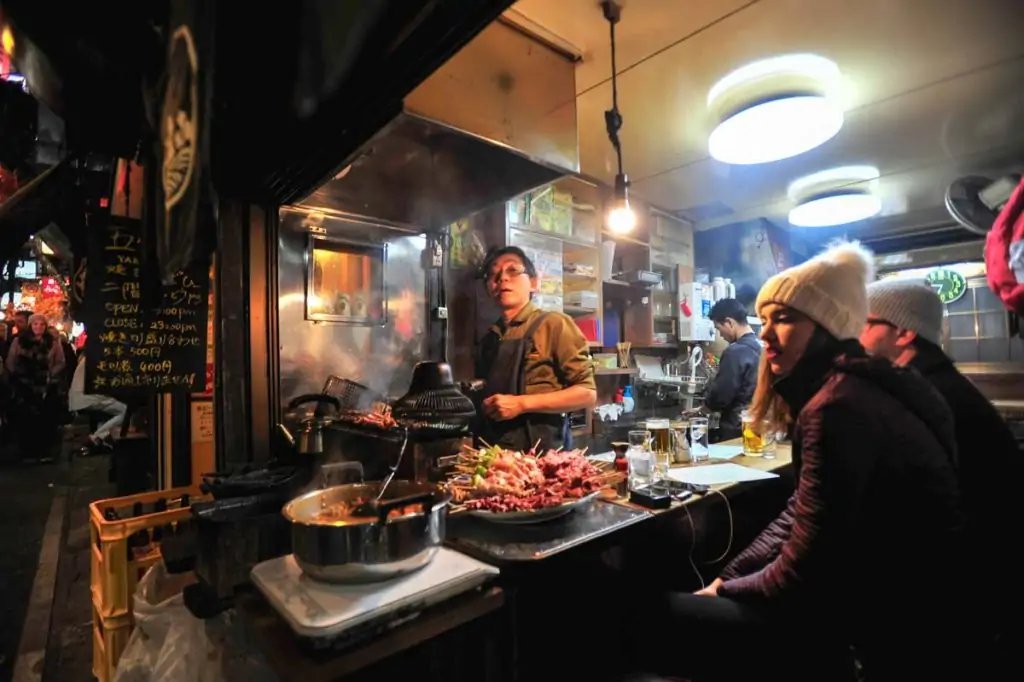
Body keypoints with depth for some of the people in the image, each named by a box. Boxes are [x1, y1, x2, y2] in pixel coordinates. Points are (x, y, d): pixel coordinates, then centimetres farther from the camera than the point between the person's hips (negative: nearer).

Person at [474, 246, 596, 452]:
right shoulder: (489, 339, 10)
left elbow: (587, 393, -10)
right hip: (492, 449, 5)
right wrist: (475, 405, 1)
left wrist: (522, 404, -16)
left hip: (540, 451, -4)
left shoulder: (554, 324, -6)